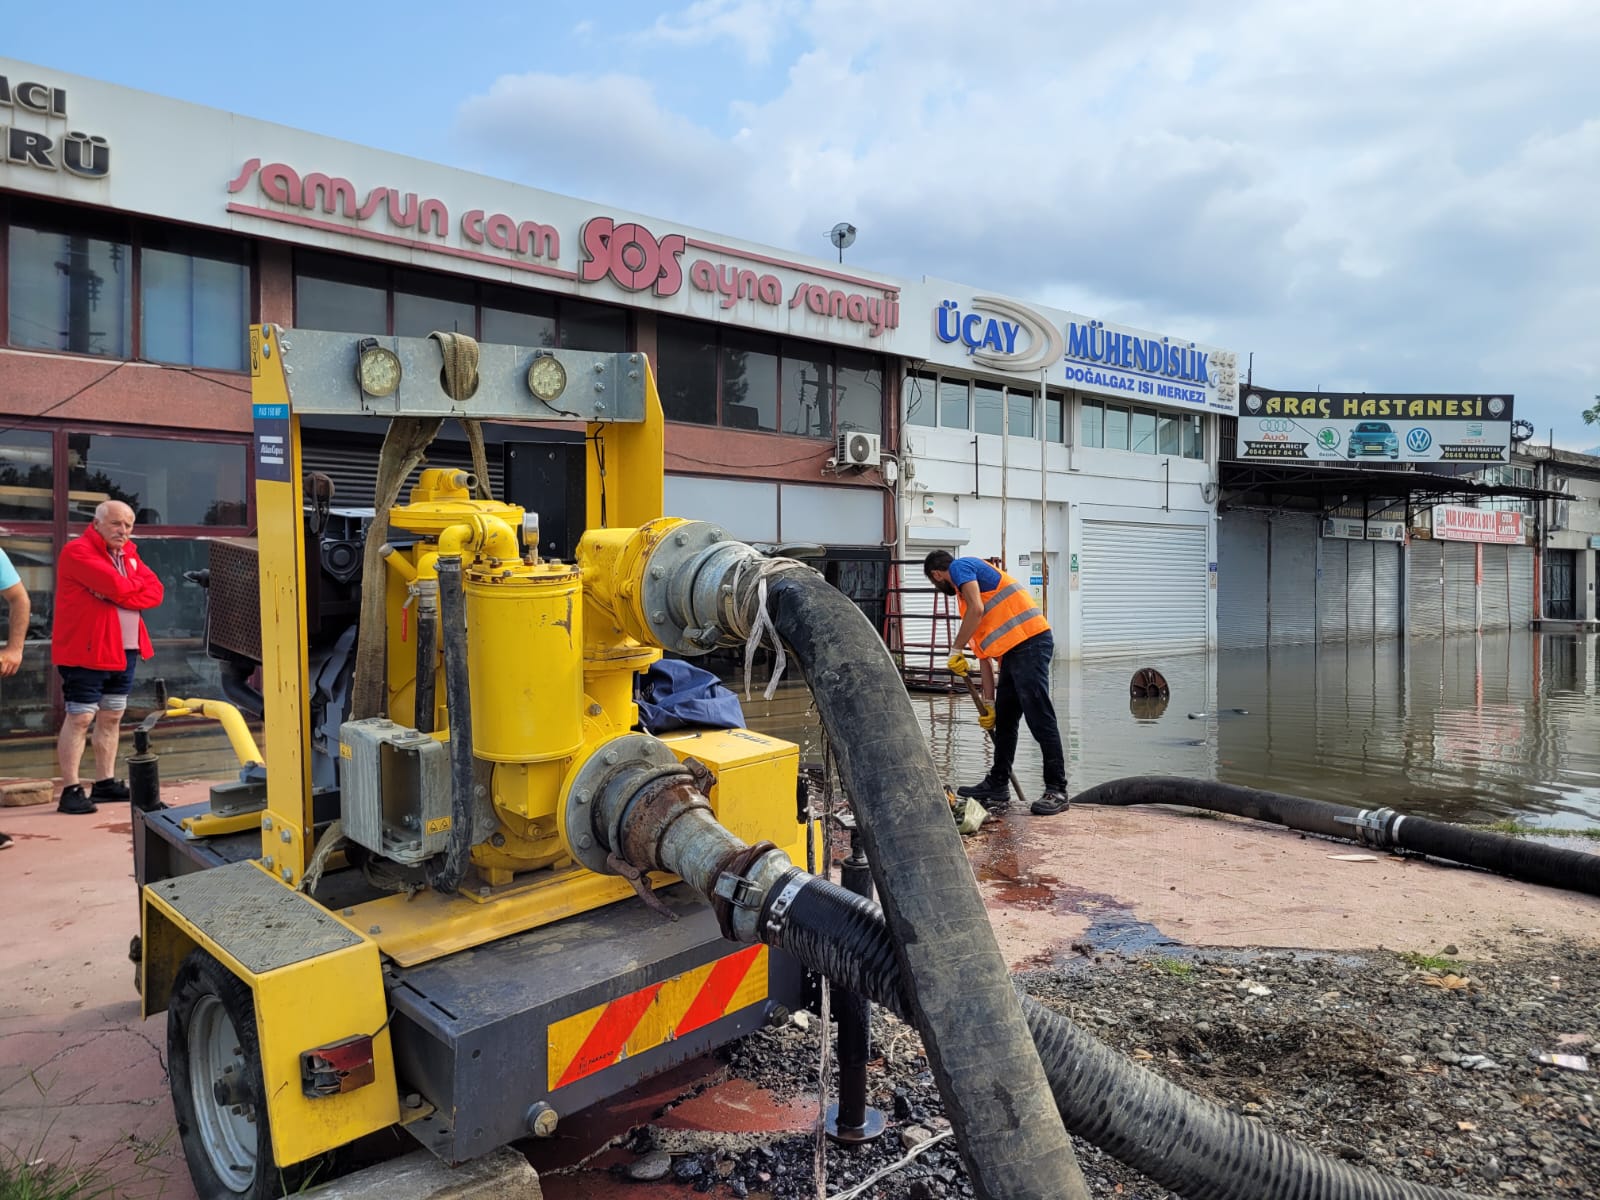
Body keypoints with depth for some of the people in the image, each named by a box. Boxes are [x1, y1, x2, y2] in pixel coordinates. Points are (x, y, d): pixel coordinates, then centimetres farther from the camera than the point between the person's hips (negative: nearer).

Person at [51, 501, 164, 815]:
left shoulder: (128, 552, 14)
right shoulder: (78, 551, -11)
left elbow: (155, 591, 2)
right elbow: (118, 586, -23)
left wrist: (121, 592, -14)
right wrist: (138, 584, -2)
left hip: (124, 650, 8)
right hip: (86, 650, -8)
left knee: (112, 717, 12)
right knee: (80, 718, -6)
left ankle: (105, 783, 21)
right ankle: (70, 790, -1)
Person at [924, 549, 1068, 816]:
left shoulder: (960, 567, 3)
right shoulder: (971, 581, 29)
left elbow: (977, 609, -16)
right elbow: (986, 648, 28)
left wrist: (957, 650, -6)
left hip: (1028, 641, -10)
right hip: (1013, 649, 10)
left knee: (1039, 718, -9)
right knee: (1004, 721, 15)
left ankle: (1057, 791, -6)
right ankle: (997, 785, 24)